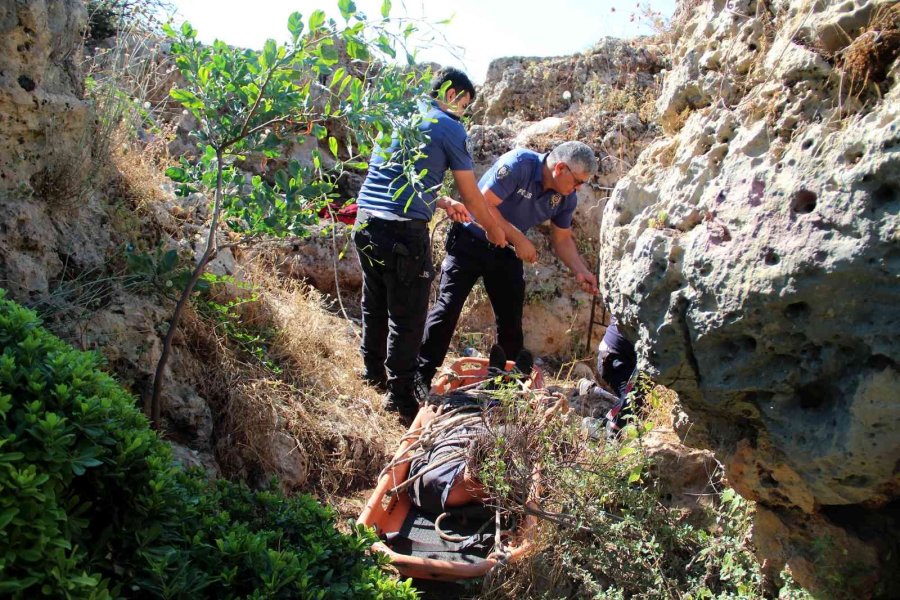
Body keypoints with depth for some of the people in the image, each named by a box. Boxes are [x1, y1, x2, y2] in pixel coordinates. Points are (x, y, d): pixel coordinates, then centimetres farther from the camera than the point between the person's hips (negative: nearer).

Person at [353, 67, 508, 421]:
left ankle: (374, 372, 38)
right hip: (404, 230, -8)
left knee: (375, 306, 22)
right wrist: (494, 230, 18)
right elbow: (471, 195, 2)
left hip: (365, 221, 8)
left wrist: (442, 203, 29)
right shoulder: (449, 127, -3)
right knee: (407, 317, 3)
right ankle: (401, 395, 12)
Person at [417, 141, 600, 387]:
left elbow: (562, 239, 5)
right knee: (448, 307, -9)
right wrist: (519, 240, -24)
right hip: (470, 241, -6)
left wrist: (581, 271, -10)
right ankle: (421, 375, -1)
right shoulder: (518, 164, -26)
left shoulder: (565, 198, -6)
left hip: (506, 252, 6)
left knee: (511, 318, 7)